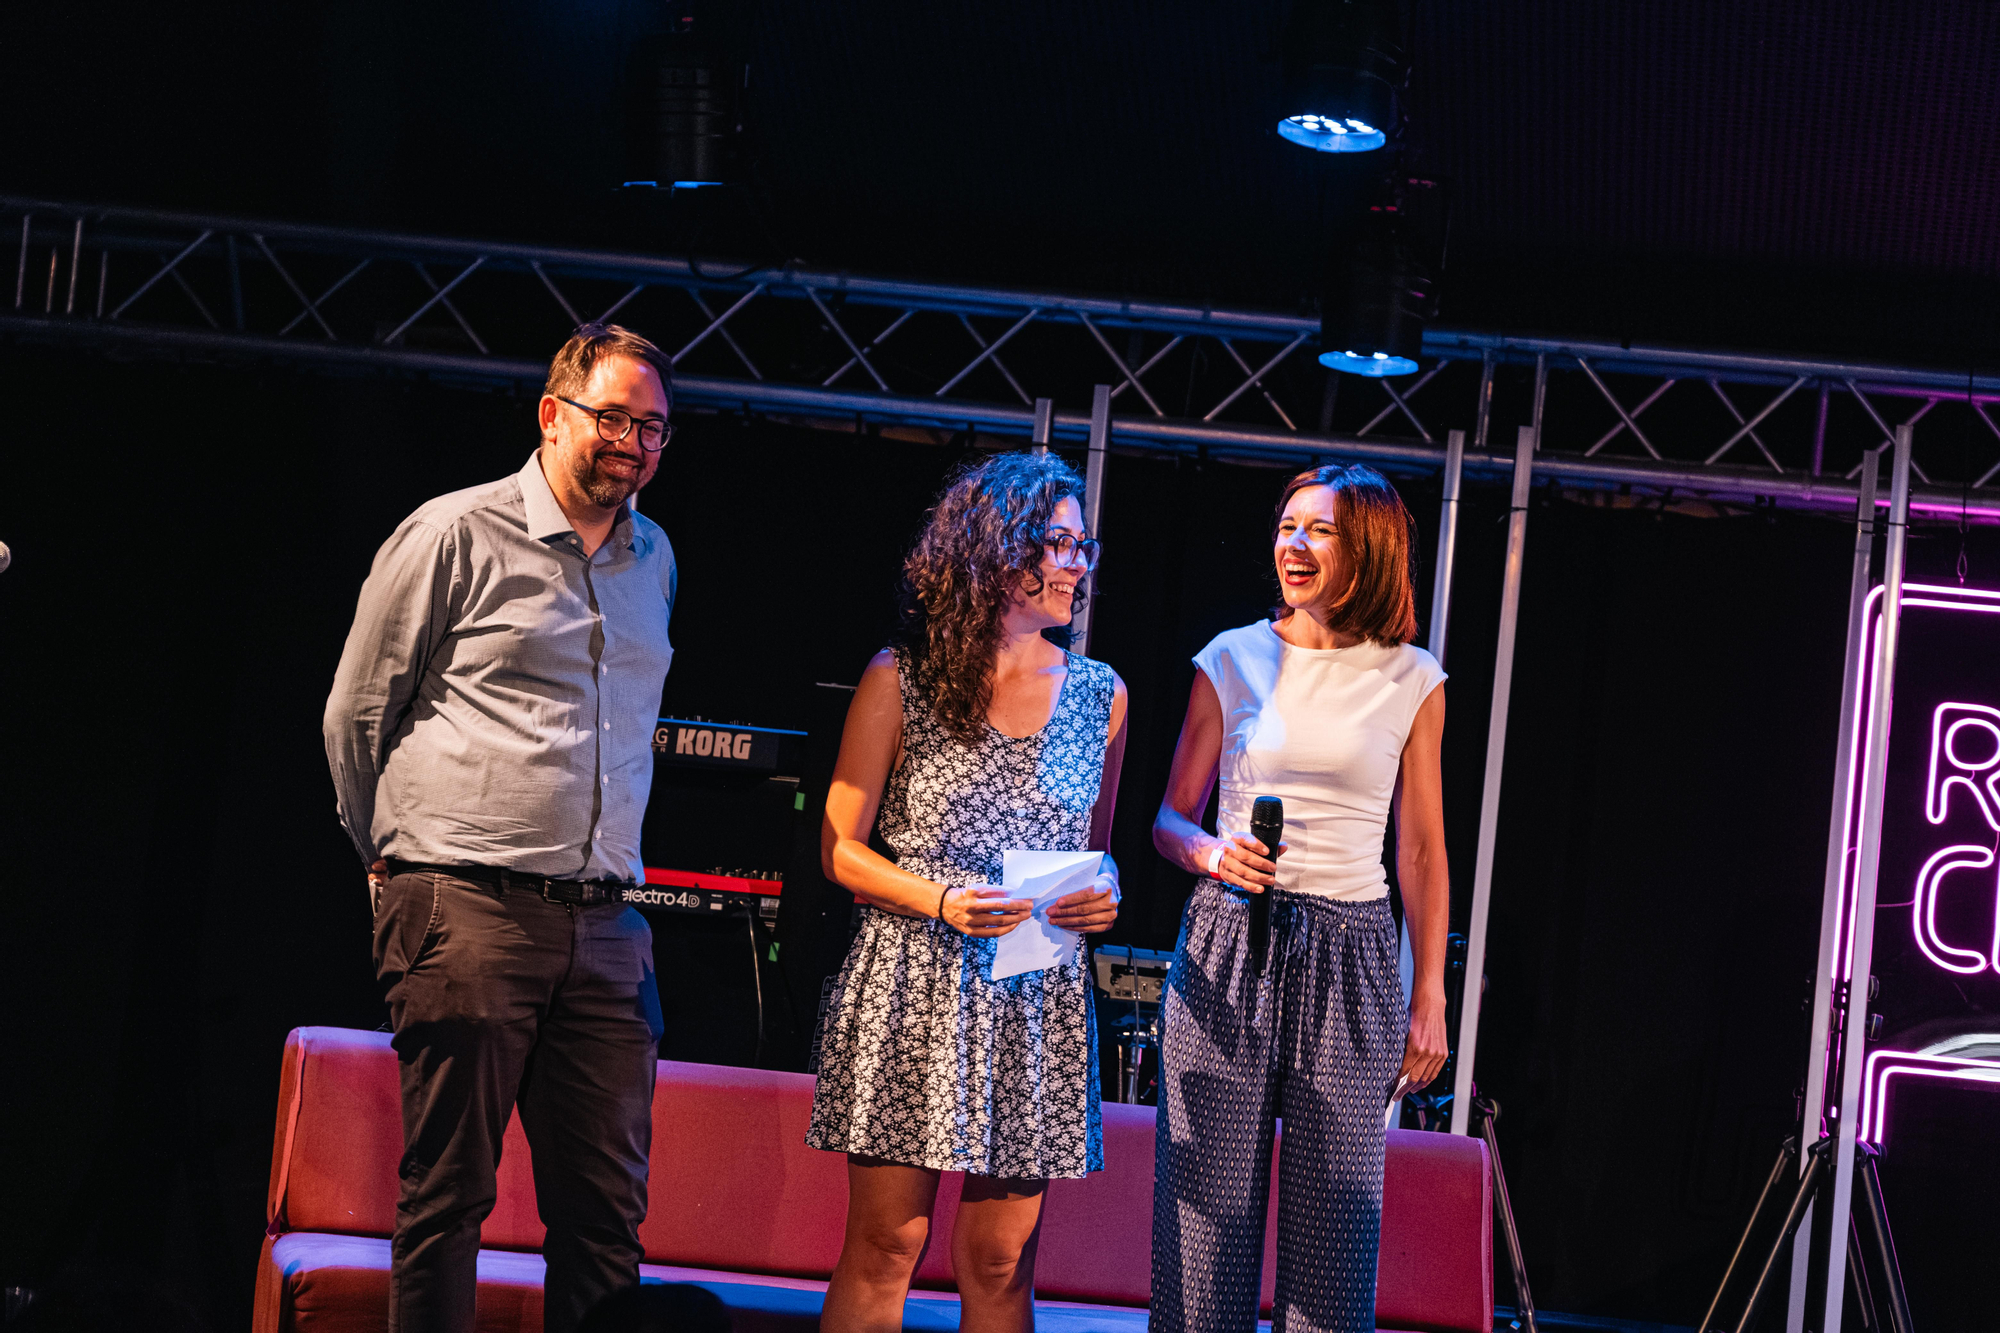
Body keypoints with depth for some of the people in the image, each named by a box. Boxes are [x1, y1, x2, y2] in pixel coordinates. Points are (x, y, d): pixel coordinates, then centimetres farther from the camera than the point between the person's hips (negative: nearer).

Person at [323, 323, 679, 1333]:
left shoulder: (654, 558, 17)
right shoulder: (456, 536, -1)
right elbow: (355, 713, 6)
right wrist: (395, 859, 13)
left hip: (603, 920, 5)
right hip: (466, 910, -5)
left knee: (608, 1208, 4)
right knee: (446, 1195, -1)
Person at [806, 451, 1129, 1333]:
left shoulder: (1099, 695, 9)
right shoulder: (900, 679, 0)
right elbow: (839, 845, 2)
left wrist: (1103, 893, -4)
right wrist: (941, 902, -14)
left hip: (1035, 997, 3)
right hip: (910, 985, -2)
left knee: (999, 1258, 4)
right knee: (884, 1243, 0)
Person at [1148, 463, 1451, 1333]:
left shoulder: (1411, 680, 5)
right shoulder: (1234, 659, 5)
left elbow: (1422, 851, 8)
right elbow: (1170, 818, 11)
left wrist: (1429, 1001, 5)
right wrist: (1208, 850, -11)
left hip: (1351, 959, 0)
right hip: (1228, 946, 0)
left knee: (1334, 1212, 1)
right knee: (1210, 1201, 1)